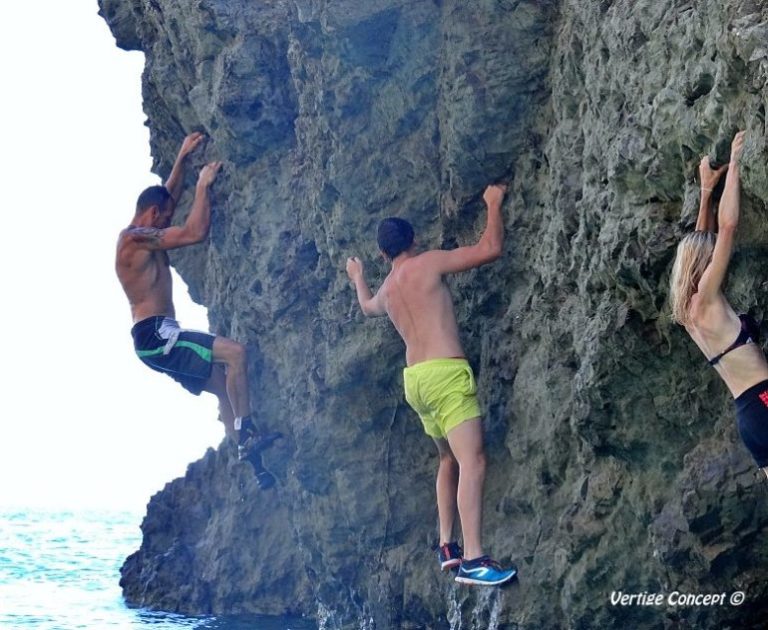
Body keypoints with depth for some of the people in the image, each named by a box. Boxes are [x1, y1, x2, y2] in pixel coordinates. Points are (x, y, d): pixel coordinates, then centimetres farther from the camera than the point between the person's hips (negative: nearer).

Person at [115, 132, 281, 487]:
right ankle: (247, 433, -19)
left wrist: (182, 157, 33)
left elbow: (169, 196, 34)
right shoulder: (138, 238, -13)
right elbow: (195, 232, -17)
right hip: (155, 335, -11)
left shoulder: (140, 236, 18)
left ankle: (253, 463, 2)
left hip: (158, 338, 11)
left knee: (223, 384, 6)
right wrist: (204, 184, -6)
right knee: (234, 352, -21)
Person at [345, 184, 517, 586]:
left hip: (415, 379, 8)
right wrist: (493, 205, 10)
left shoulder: (386, 289, 20)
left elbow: (367, 308, 45)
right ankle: (472, 560, -27)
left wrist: (357, 278, 64)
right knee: (473, 462, -16)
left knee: (450, 461, 21)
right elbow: (491, 249, -5)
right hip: (445, 373, -8)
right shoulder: (428, 263, -1)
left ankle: (446, 546, 14)